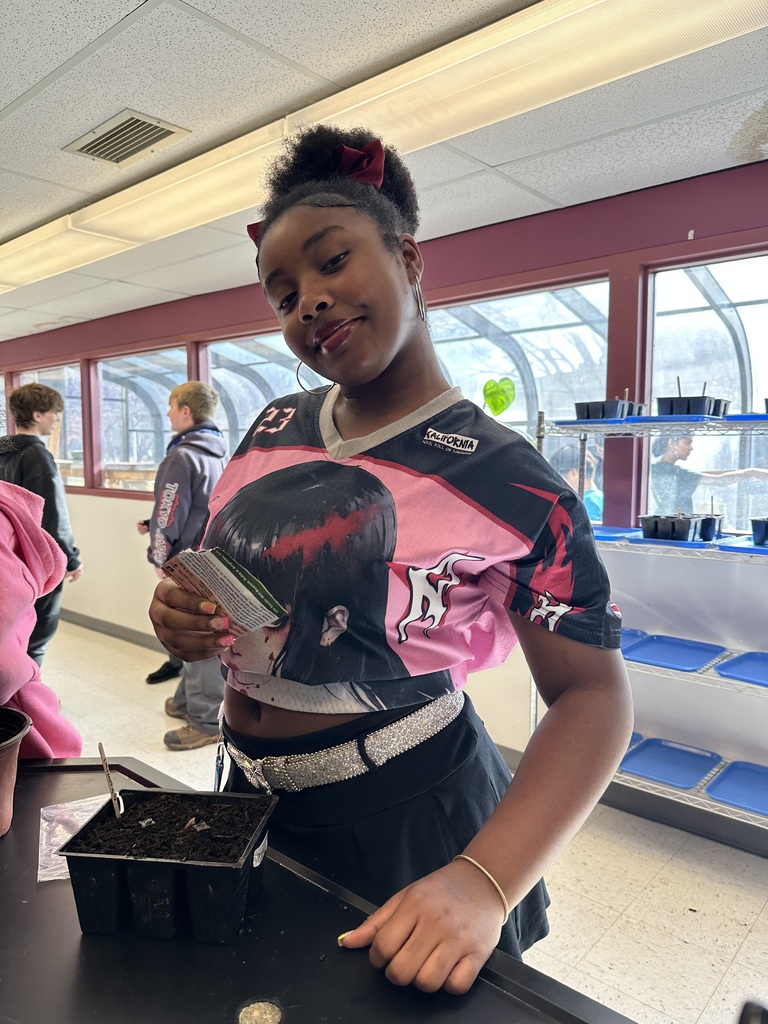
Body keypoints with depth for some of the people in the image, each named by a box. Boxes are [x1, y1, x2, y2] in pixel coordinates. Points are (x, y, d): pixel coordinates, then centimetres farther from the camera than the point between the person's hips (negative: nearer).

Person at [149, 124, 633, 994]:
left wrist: (484, 883, -27)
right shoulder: (274, 430, -2)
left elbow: (592, 694, -16)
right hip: (254, 799, 6)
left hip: (403, 823, -5)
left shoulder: (505, 479, -18)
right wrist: (180, 616, -13)